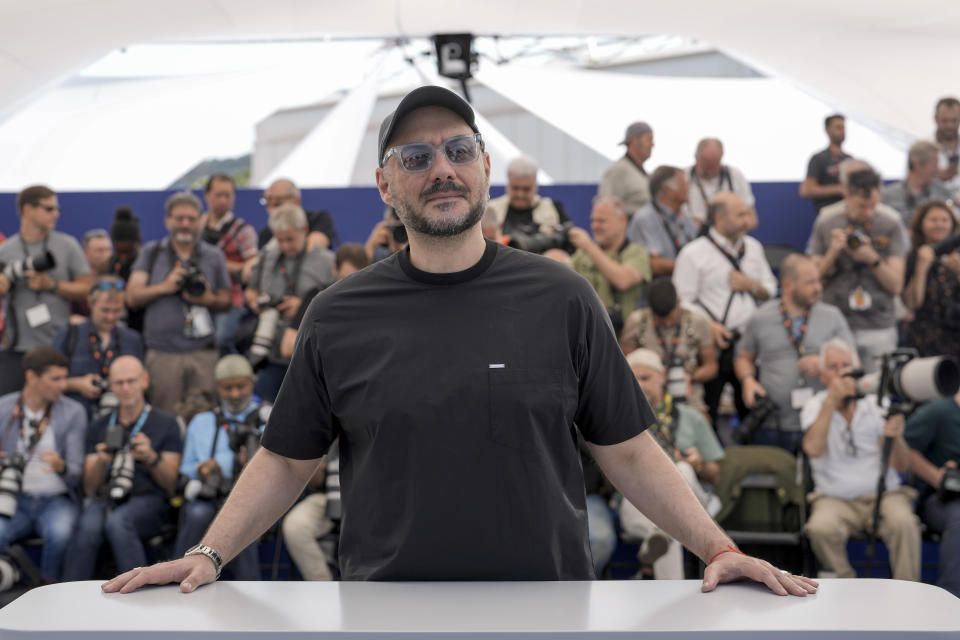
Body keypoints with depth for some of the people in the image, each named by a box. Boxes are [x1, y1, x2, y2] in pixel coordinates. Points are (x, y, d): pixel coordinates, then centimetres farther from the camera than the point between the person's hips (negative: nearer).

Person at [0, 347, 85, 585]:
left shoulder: (73, 412, 1)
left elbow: (76, 472, -2)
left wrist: (61, 467, -26)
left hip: (56, 500, 0)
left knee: (59, 533, -34)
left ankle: (50, 585, -8)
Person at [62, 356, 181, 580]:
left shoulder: (166, 423, 12)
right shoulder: (99, 427, 21)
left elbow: (170, 486, 7)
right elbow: (89, 488, 16)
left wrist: (151, 458, -13)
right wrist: (100, 462, -6)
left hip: (146, 501, -2)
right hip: (105, 499, 2)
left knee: (117, 522, -37)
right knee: (88, 526, -34)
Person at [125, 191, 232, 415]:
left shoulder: (214, 256, 13)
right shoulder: (151, 253, 11)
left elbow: (225, 301, 15)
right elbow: (132, 297, 4)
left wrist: (209, 299, -7)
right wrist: (165, 287, -11)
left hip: (203, 352, 0)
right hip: (162, 353, 0)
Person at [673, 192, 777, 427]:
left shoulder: (753, 247, 15)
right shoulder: (693, 253, -4)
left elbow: (770, 291, 20)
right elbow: (683, 301, -8)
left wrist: (751, 285, -1)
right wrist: (708, 326, -21)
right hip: (713, 345, -5)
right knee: (705, 411, -5)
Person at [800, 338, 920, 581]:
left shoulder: (878, 405, 6)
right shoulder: (815, 407, 5)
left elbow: (901, 466, -1)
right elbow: (813, 449, -17)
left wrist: (896, 437, -23)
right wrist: (831, 400, -18)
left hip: (884, 495, 1)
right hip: (835, 500, 0)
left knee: (904, 522, -32)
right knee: (821, 528, -33)